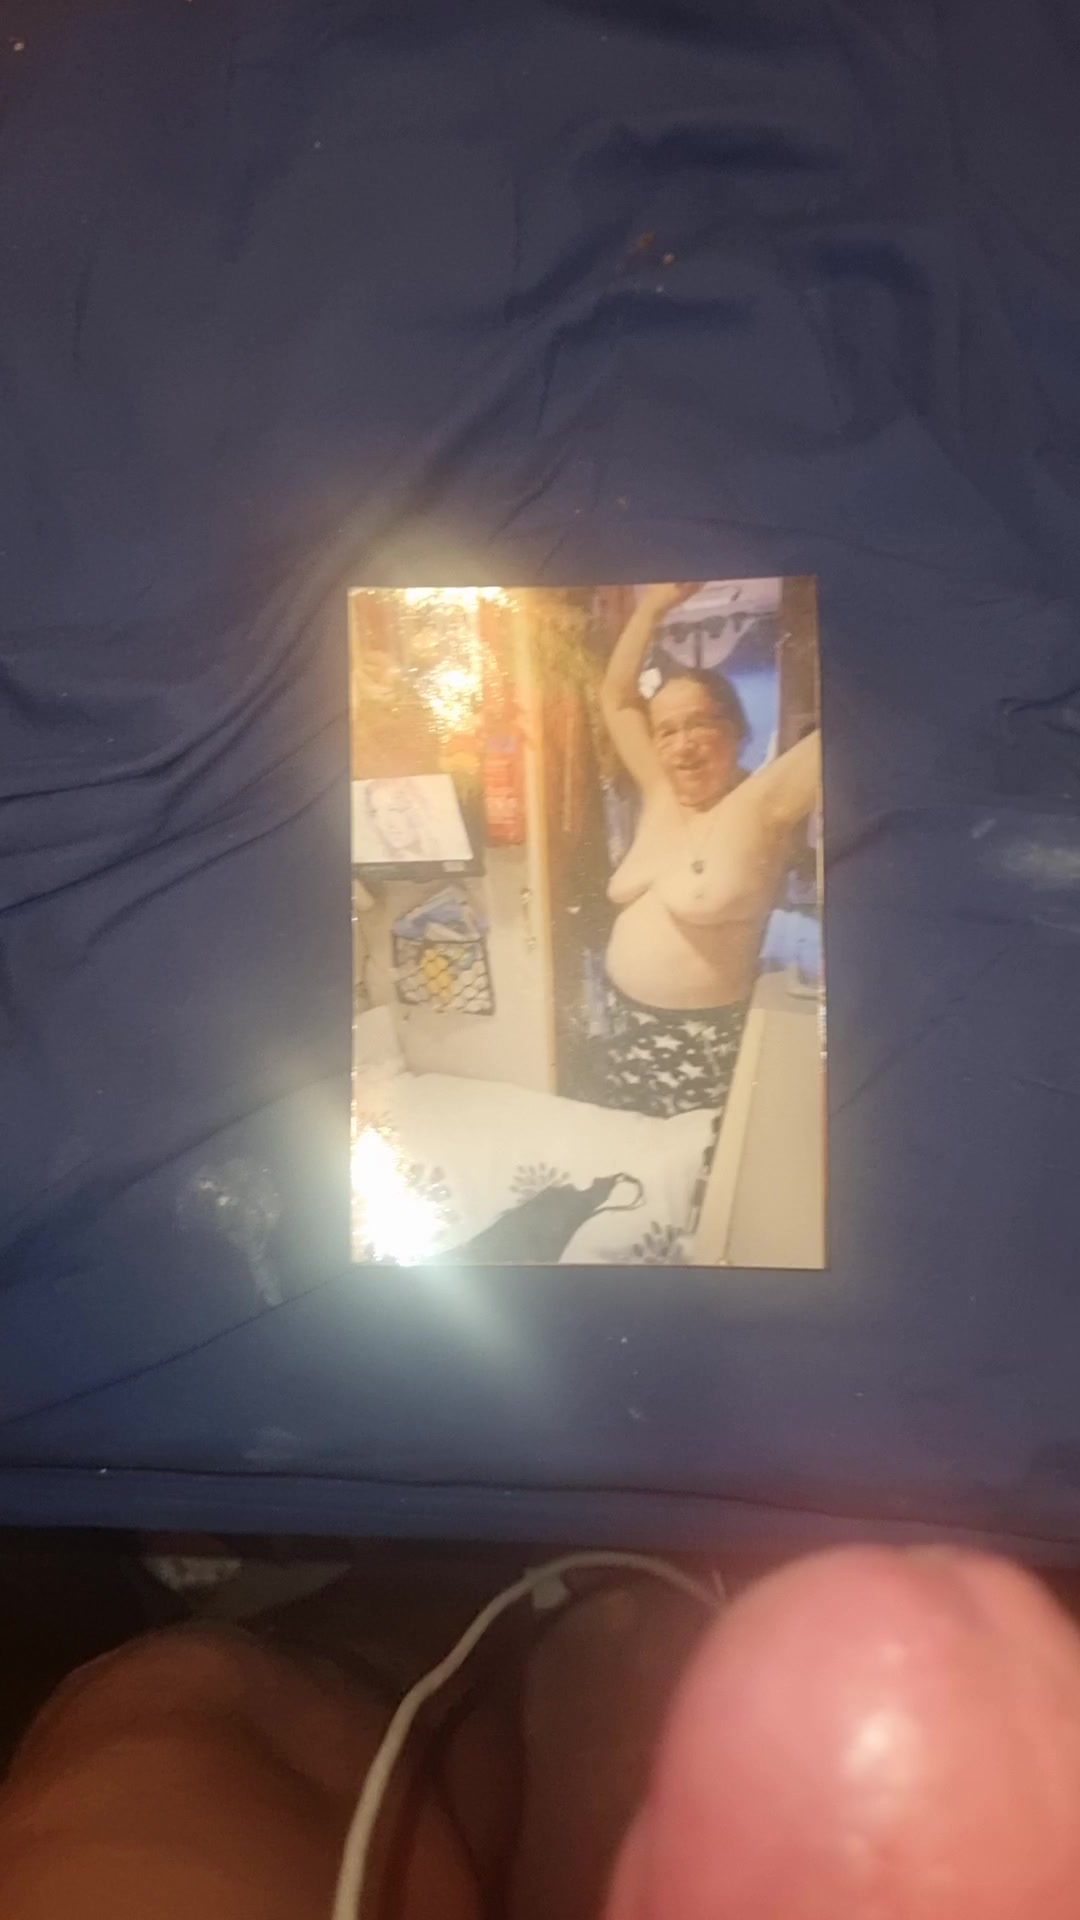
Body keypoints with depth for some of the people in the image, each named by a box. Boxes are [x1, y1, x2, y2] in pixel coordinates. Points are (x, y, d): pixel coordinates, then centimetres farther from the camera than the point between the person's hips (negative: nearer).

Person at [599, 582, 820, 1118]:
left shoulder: (761, 804, -13)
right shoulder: (660, 793, 5)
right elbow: (616, 698, 10)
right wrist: (653, 607, 2)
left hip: (705, 1035, -6)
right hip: (629, 1018, 6)